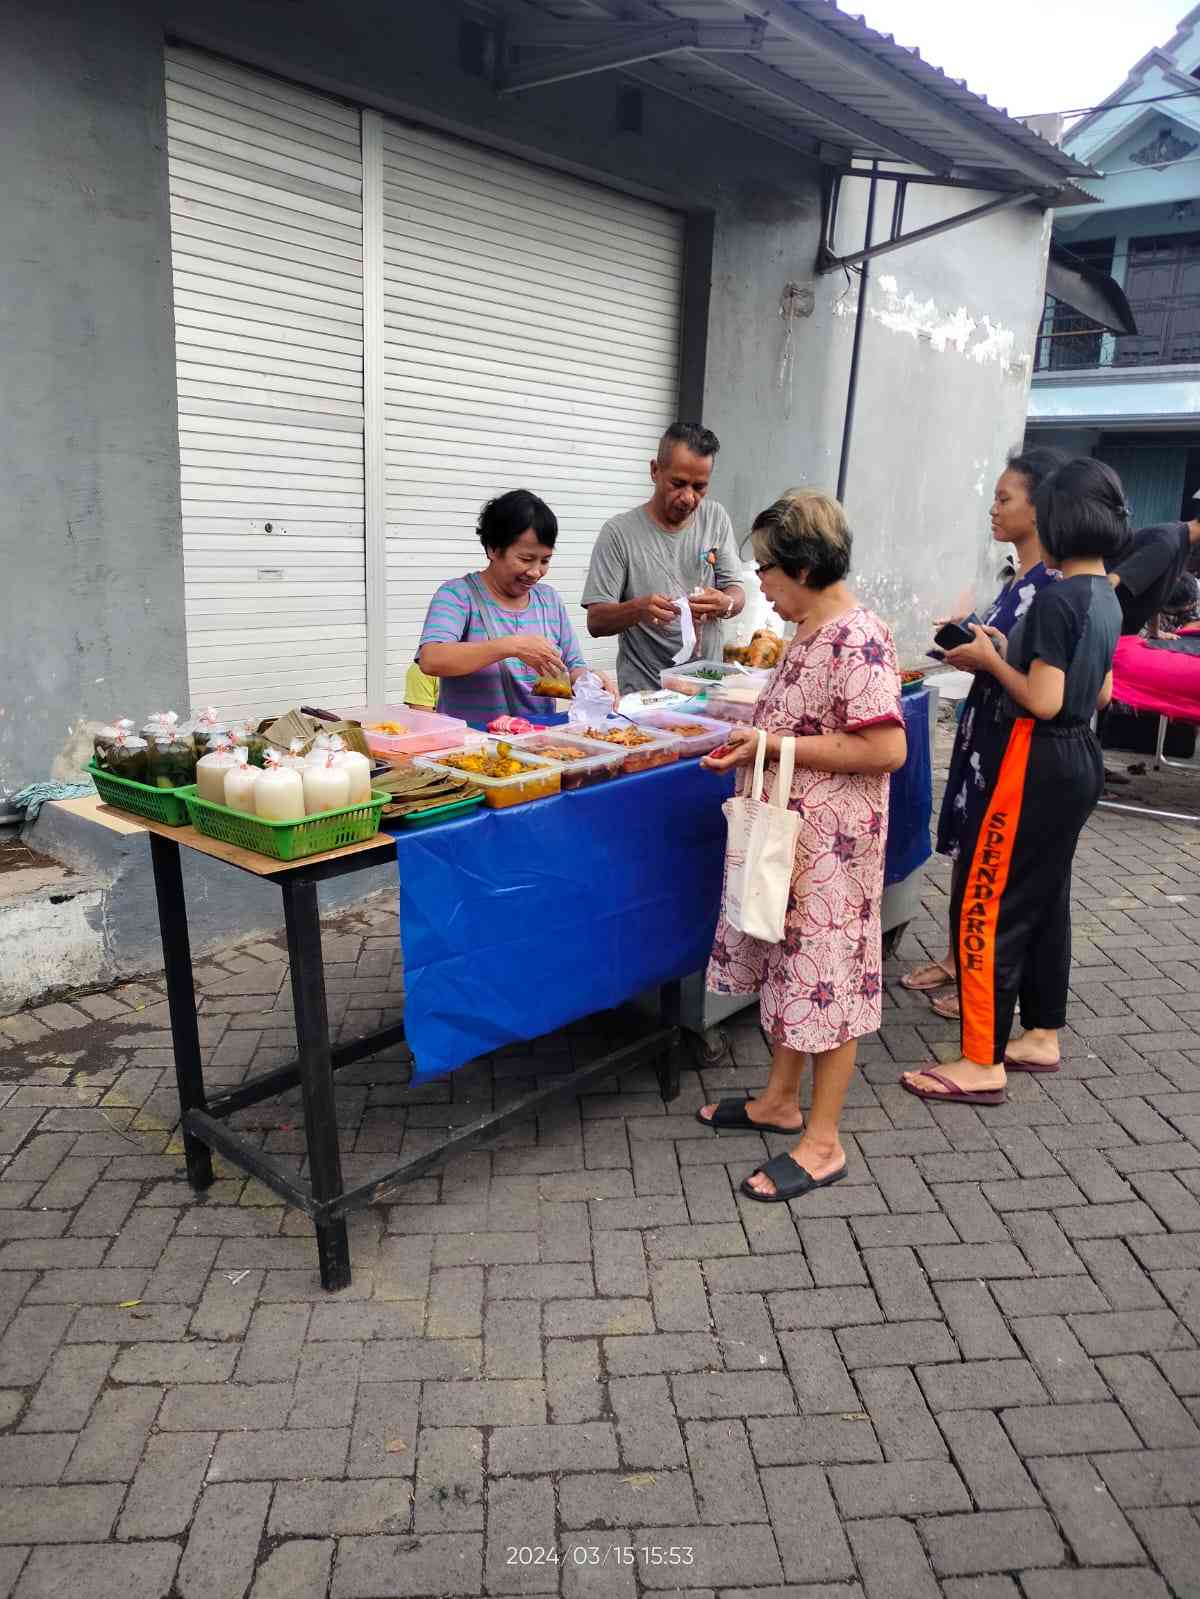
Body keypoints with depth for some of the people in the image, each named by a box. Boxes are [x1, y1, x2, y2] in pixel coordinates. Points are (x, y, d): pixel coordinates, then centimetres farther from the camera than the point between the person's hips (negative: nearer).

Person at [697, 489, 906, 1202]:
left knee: (826, 981, 2)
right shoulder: (812, 634, 10)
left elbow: (886, 748, -25)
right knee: (788, 968, 19)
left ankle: (823, 1144, 17)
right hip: (786, 834, 10)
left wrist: (774, 744, -22)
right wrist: (749, 741, 5)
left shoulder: (859, 640, -20)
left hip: (832, 845, -10)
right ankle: (781, 1101, 36)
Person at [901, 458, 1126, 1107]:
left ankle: (983, 1064, 2)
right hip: (1080, 762, 10)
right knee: (1045, 900, 18)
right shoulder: (1106, 598, 10)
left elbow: (1043, 701, -23)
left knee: (985, 904, -4)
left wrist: (991, 660, -9)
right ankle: (1041, 1036, 30)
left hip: (1035, 766, -10)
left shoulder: (1057, 598, -19)